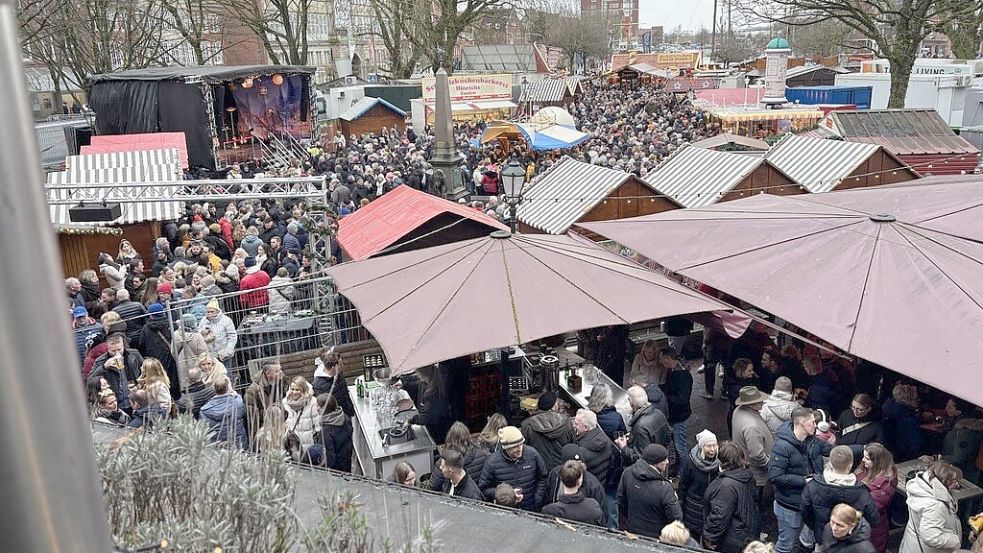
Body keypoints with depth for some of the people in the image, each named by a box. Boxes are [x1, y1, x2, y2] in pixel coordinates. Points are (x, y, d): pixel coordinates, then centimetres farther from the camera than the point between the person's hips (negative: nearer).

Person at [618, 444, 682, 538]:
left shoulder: (628, 473, -16)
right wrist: (674, 499, -5)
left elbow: (621, 501, -1)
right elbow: (676, 518, -23)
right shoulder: (664, 488, -32)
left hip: (632, 530, 4)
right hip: (655, 536, -4)